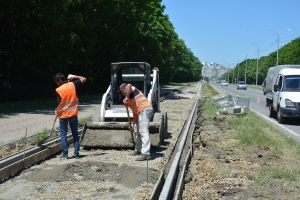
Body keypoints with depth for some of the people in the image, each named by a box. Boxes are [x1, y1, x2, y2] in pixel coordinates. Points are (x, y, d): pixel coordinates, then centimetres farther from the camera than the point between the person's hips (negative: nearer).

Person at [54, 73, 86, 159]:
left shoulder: (59, 90, -12)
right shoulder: (72, 85, -3)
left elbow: (59, 103, -14)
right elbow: (83, 79, 7)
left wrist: (57, 111, 3)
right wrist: (74, 77, 13)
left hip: (63, 115, -3)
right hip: (73, 113, 3)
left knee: (63, 134, 6)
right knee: (75, 134, 11)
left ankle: (65, 154, 5)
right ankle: (76, 153, 11)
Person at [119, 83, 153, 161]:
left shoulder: (131, 90, 5)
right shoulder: (131, 96, 30)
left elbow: (129, 85, -22)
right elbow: (135, 111, 30)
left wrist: (126, 98, -17)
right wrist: (133, 122, 28)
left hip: (145, 110, -11)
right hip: (141, 112, 11)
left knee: (143, 131, -17)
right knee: (137, 131, 20)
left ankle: (145, 154, -23)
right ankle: (138, 150, 31)